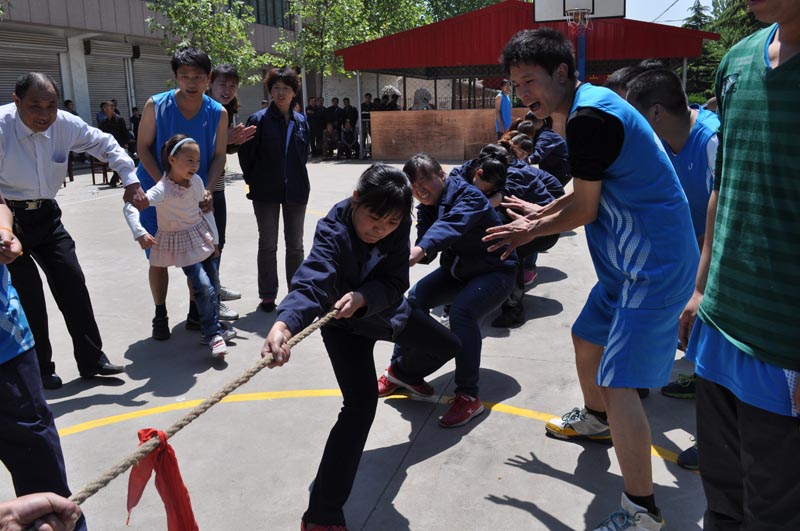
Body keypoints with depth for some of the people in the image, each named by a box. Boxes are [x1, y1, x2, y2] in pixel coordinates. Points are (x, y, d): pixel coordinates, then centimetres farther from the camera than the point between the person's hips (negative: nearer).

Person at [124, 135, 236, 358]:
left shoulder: (196, 181, -9)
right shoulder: (162, 190, -27)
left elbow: (206, 210, 3)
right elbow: (129, 206, -33)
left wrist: (214, 239, 6)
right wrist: (139, 233, -45)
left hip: (202, 237, 6)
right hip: (181, 244, -6)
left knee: (212, 285, 12)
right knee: (203, 287, -14)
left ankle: (213, 330, 28)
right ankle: (213, 335, -2)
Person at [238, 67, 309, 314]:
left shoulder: (301, 122, 4)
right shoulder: (259, 120, -7)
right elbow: (246, 154, -3)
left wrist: (297, 178, 10)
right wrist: (255, 182, 0)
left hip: (295, 190, 3)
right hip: (266, 192, -3)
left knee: (295, 244, 11)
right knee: (267, 245, 5)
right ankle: (268, 296, 13)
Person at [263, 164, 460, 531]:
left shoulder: (398, 226, -21)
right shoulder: (334, 232, -35)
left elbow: (394, 285, -24)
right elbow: (312, 280, -53)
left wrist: (363, 297, -46)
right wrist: (284, 323, -73)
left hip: (384, 309, 6)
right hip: (344, 323, -6)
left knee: (447, 346, 22)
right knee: (362, 402, -25)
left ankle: (403, 373, 56)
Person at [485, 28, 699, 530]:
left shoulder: (589, 117, -20)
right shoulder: (593, 105, 12)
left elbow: (584, 210, -14)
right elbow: (588, 193, 20)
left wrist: (531, 232, 1)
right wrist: (538, 214, 26)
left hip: (652, 268, -11)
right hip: (630, 262, 11)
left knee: (617, 383, -12)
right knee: (587, 338, 24)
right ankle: (596, 419, 49)